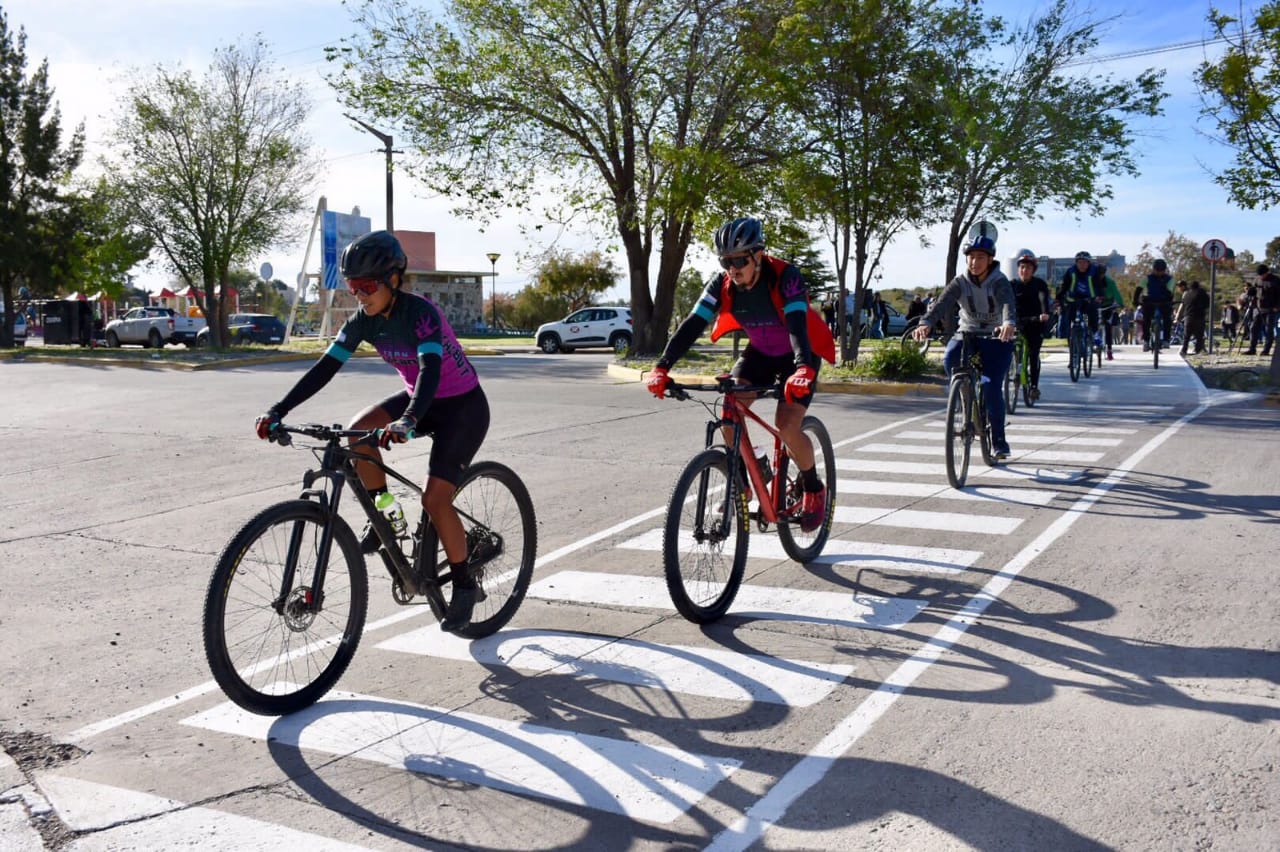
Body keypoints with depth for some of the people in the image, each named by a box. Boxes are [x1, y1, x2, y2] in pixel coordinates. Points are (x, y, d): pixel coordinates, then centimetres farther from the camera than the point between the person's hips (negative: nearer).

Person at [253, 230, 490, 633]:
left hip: (462, 406, -6)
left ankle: (464, 584, 3)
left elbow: (431, 369, -42)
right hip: (419, 397, 7)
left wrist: (407, 422, -59)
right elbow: (325, 368, -12)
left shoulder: (421, 313, -27)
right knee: (358, 431, -21)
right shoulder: (364, 320, -7)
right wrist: (277, 412, -23)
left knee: (435, 498, -17)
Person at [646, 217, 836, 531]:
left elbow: (798, 326, -43)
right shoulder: (722, 285, -18)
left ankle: (814, 490, 5)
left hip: (797, 355, -4)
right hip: (760, 352, 5)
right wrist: (662, 368, -39)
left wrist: (804, 370, -62)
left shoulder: (785, 278, -31)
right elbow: (692, 325, -26)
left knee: (787, 426, -21)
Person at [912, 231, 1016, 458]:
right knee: (949, 358, -29)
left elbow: (1008, 304, -36)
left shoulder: (999, 282, -16)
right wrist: (925, 323, -45)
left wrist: (1009, 324, -59)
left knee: (992, 387, -14)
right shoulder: (960, 282, -9)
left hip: (997, 338, -3)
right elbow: (941, 304, -25)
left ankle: (999, 440, 1)